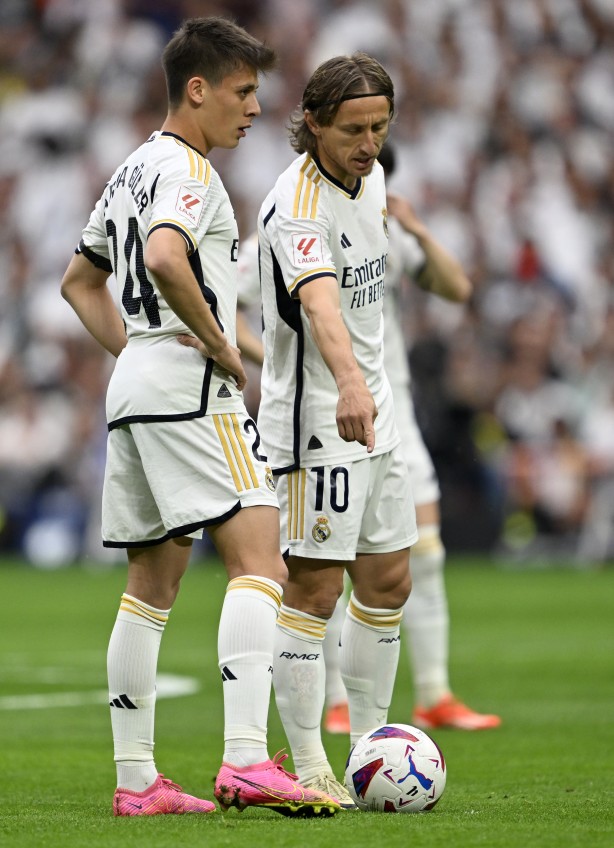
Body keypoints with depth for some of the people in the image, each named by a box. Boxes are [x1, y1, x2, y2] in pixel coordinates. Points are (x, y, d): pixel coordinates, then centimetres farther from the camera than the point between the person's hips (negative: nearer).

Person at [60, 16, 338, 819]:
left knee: (152, 585, 11)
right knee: (258, 561, -15)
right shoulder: (186, 169, -10)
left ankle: (136, 780, 11)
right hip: (189, 390, -10)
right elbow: (164, 259, -30)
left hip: (132, 390, 10)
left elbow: (79, 281, 30)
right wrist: (218, 344, -18)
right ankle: (247, 761, -27)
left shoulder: (131, 171, 20)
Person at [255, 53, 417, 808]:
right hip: (316, 419, -9)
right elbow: (319, 301, -40)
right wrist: (348, 382, -57)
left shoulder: (369, 177, 7)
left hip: (370, 410, 9)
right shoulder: (297, 206, -22)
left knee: (387, 581, 11)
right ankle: (308, 768, -5)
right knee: (314, 587, -8)